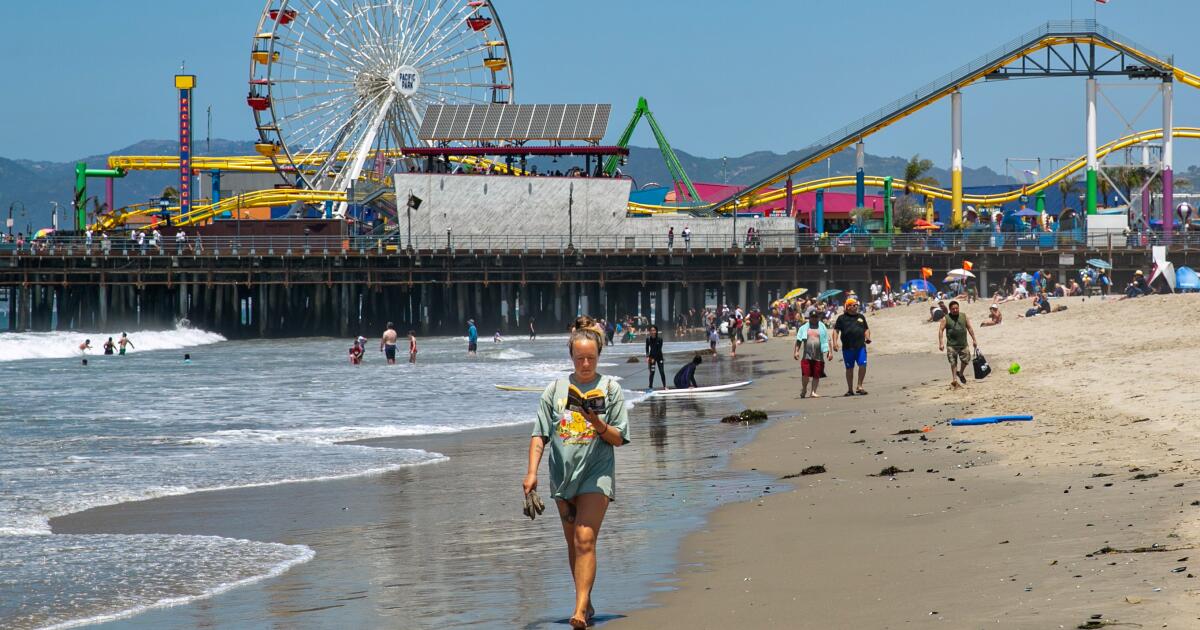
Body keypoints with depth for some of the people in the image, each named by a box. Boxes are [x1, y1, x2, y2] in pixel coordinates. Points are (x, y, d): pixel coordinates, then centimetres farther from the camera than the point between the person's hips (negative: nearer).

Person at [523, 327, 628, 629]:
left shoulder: (610, 389, 1)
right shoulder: (556, 389, 8)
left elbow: (619, 438, 1)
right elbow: (540, 434, 7)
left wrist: (598, 424, -18)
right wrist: (531, 472, -3)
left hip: (596, 474, -4)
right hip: (562, 476, 4)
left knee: (585, 540, -16)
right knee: (573, 543, 12)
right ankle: (586, 603, 24)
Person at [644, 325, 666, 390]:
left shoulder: (659, 339, -14)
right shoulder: (648, 339, -9)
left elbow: (659, 350, -13)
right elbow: (647, 348, -5)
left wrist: (654, 358, -16)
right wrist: (647, 356, -20)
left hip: (659, 356, -1)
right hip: (651, 356, 1)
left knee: (662, 372, 0)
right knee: (652, 372, -2)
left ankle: (664, 386, 10)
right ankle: (650, 386, 3)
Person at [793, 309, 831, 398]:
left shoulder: (822, 327, 12)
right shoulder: (804, 328, 12)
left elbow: (827, 340, 10)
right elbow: (799, 340, 10)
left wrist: (830, 352, 3)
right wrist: (796, 351, 1)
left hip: (818, 356, 1)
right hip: (807, 355, -1)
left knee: (816, 375, 0)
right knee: (805, 374, -9)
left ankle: (813, 392, 9)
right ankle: (804, 390, 11)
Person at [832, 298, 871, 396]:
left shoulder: (861, 317, 15)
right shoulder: (842, 318, 5)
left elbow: (866, 329, 22)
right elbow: (836, 330, 3)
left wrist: (868, 337, 3)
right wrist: (835, 342, -10)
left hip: (860, 346, 2)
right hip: (847, 347, -2)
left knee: (863, 365, -12)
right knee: (849, 368, 6)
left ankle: (859, 387, -1)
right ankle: (850, 389, 15)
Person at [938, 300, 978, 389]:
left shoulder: (963, 316, 7)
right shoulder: (946, 318, -3)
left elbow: (969, 328, 11)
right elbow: (941, 330, -5)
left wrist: (974, 340, 8)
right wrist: (941, 343, -14)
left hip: (963, 344, 3)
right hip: (951, 344, -3)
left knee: (966, 360, 4)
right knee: (953, 363, 0)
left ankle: (960, 373, 32)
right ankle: (954, 380, 8)